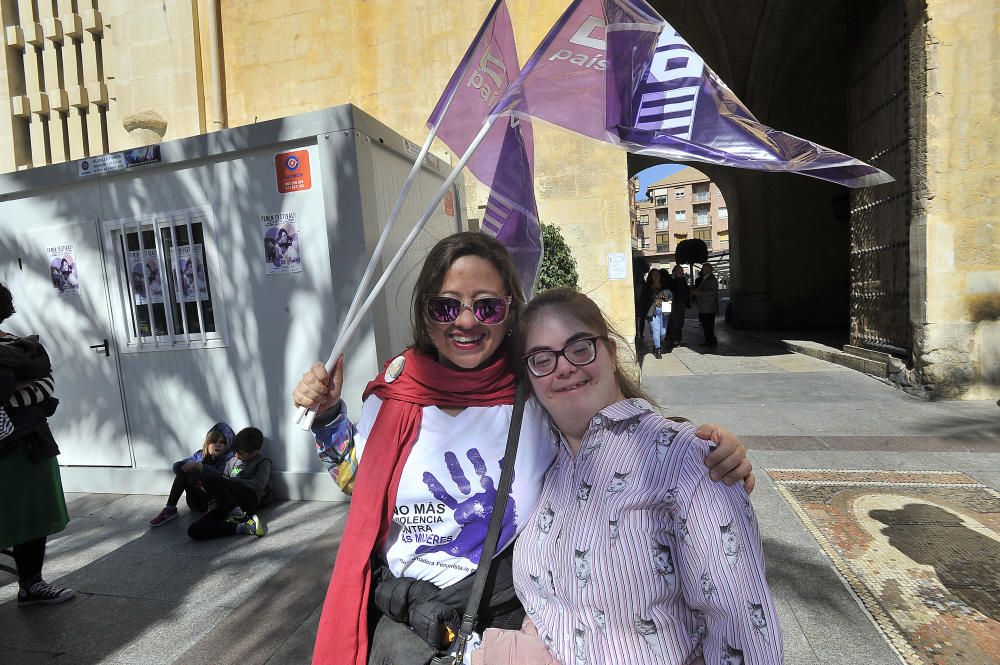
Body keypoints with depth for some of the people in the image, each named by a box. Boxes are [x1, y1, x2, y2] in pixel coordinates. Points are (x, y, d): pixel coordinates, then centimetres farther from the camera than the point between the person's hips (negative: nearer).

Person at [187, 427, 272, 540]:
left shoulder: (263, 462, 6)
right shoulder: (232, 462, 24)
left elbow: (257, 486, -10)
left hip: (250, 499, -6)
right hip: (228, 504, 6)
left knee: (210, 478, -24)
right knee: (194, 530, -22)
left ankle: (238, 515, -22)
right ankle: (243, 527, -33)